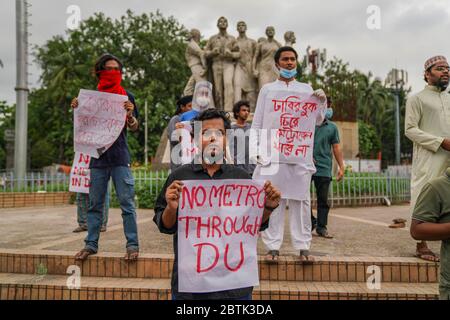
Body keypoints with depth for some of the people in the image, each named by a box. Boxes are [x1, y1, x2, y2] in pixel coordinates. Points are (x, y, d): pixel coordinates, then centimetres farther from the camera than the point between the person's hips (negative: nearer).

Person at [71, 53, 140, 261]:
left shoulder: (127, 96, 5)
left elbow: (134, 128, 4)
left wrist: (130, 115, -17)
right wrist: (77, 109, -5)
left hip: (120, 157, -2)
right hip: (98, 156, 3)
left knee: (127, 202, -4)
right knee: (95, 203, 8)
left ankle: (132, 245, 1)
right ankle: (91, 244, 16)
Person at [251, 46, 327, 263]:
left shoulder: (307, 89, 17)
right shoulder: (268, 89, 14)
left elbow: (317, 121, 15)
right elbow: (257, 122, 9)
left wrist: (322, 102, -2)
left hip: (300, 153, 1)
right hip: (273, 152, -1)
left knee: (300, 200, 0)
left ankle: (303, 247, 6)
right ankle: (273, 247, 4)